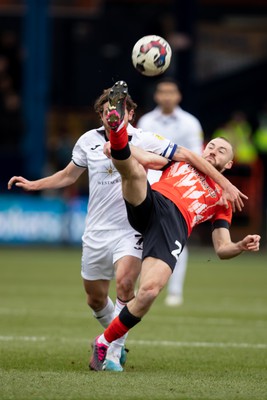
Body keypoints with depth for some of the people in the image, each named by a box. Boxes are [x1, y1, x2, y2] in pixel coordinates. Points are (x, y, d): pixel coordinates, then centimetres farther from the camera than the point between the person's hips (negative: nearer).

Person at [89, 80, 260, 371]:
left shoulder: (222, 200, 30)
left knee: (150, 291, -22)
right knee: (134, 169, -31)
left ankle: (104, 343, -7)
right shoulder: (182, 160, 32)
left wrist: (242, 246, -2)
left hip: (174, 226, -1)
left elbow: (222, 248, 22)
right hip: (150, 203, 1)